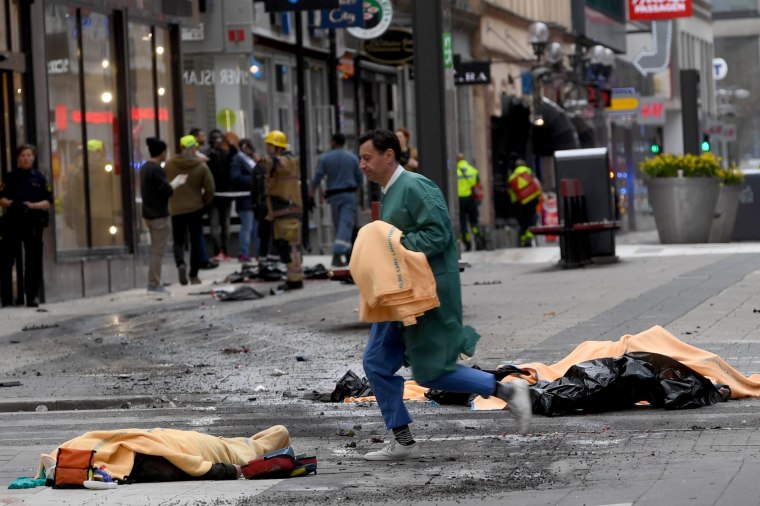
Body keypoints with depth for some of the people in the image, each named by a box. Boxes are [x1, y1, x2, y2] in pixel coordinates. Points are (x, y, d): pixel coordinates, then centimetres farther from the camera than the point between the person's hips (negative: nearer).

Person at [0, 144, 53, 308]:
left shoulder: (39, 178, 9)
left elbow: (48, 202, 5)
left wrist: (32, 205, -11)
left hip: (33, 222, 0)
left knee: (33, 261, 0)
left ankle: (32, 296, 6)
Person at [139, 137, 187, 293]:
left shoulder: (144, 168, 12)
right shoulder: (157, 169, -17)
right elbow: (167, 191, -18)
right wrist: (177, 182, 0)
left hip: (149, 214, 10)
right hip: (160, 216, -10)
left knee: (155, 251, 15)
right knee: (158, 252, -5)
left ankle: (153, 283, 16)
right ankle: (154, 284, -4)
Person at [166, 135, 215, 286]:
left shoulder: (169, 165, -5)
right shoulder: (201, 166, -9)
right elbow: (209, 189, -7)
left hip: (176, 209, 1)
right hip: (195, 209, -1)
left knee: (178, 241, 12)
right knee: (195, 243, 10)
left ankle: (180, 263, -16)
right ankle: (194, 275, 12)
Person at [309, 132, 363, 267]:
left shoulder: (325, 158, -1)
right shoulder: (353, 157, 2)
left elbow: (317, 179, -5)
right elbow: (359, 179, 7)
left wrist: (311, 196, -1)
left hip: (334, 195, 1)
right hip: (349, 195, -1)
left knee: (339, 226, 12)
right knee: (346, 225, -9)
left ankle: (346, 255, 17)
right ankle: (339, 253, -25)